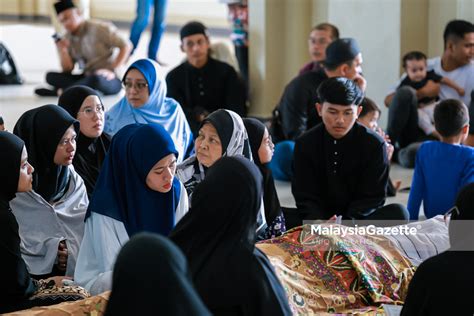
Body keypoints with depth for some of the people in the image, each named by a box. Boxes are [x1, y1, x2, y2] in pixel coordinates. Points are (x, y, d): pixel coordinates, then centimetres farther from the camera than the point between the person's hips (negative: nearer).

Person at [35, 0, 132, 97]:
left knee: (95, 79, -41)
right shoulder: (68, 38, 8)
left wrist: (112, 70, -14)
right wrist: (62, 50, -11)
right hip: (86, 77, 5)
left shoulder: (99, 29, -7)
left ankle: (58, 91, -23)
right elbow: (68, 70, 5)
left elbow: (126, 45, -8)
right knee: (51, 76, -13)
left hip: (109, 80, -5)